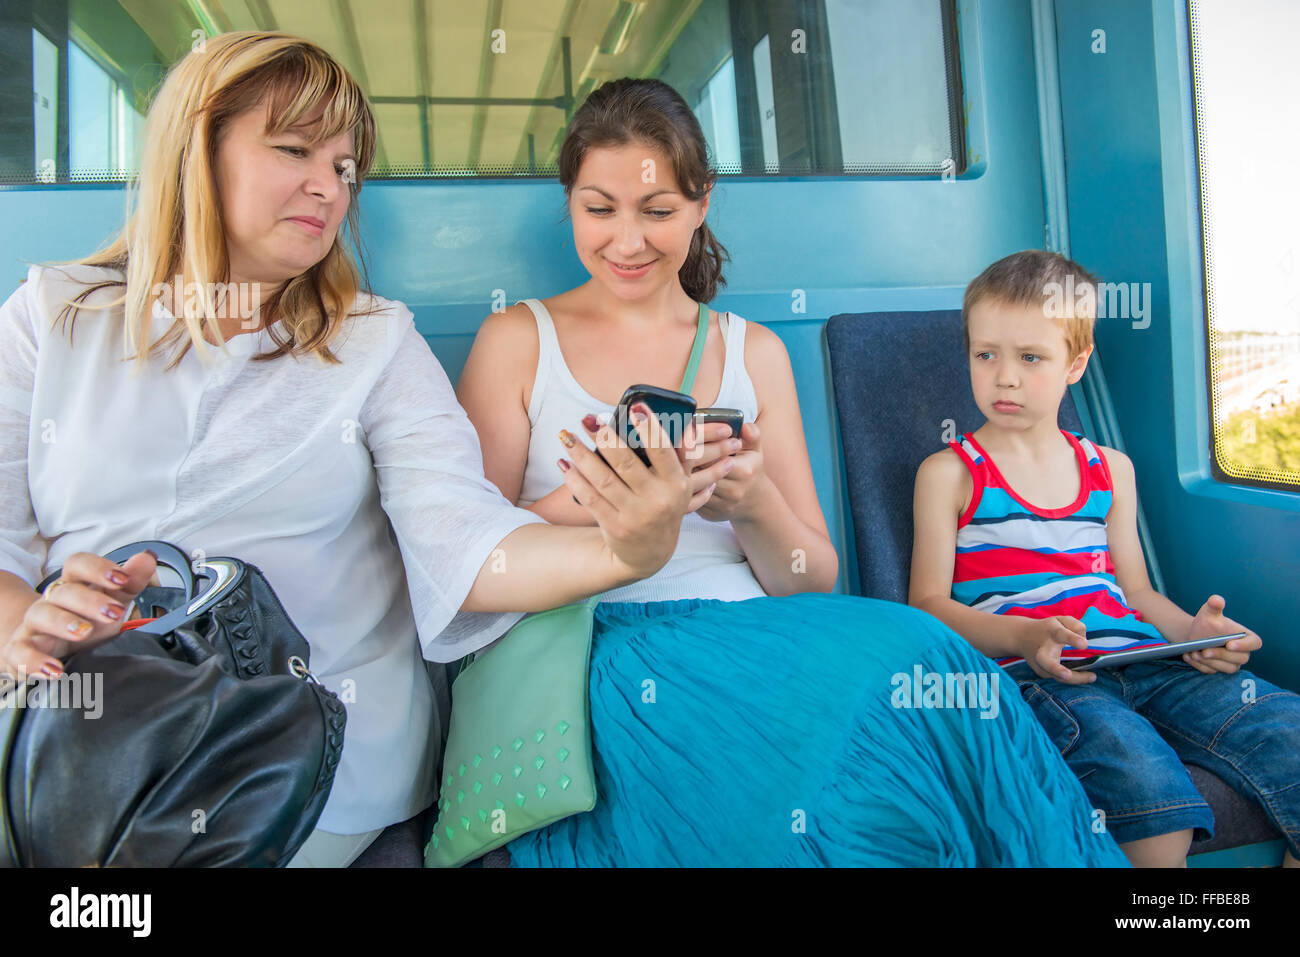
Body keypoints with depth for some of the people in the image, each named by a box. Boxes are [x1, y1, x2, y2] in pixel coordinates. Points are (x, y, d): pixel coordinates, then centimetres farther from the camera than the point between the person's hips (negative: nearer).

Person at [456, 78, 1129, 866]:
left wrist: (753, 506, -11)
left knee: (909, 647, -31)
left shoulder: (754, 351, 14)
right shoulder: (516, 341, 9)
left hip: (751, 637, 3)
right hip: (600, 647, -3)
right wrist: (588, 502, -18)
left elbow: (817, 581, 12)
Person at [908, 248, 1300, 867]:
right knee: (1151, 793, -33)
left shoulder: (1111, 469, 21)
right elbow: (928, 603, 0)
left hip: (1141, 657, 5)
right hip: (1032, 675, -5)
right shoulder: (949, 474, 6)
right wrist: (1023, 635, -18)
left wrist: (1191, 629, 0)